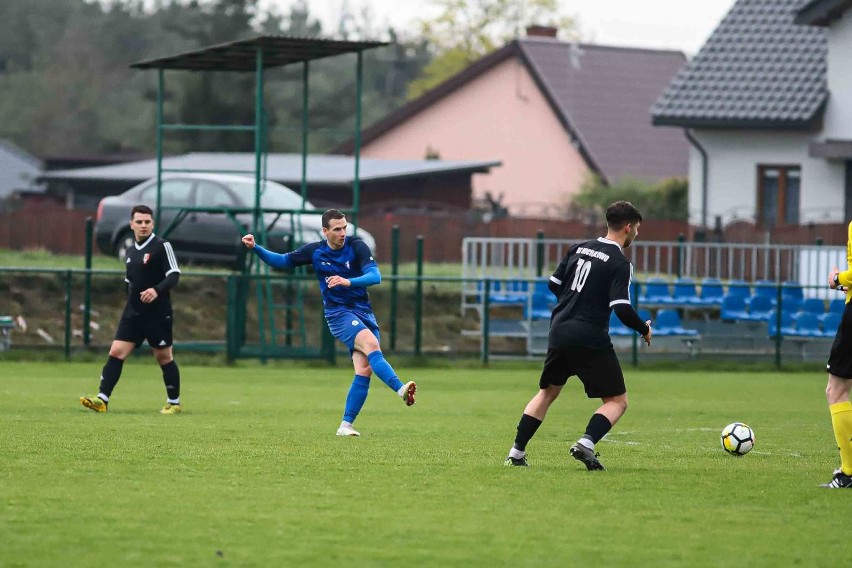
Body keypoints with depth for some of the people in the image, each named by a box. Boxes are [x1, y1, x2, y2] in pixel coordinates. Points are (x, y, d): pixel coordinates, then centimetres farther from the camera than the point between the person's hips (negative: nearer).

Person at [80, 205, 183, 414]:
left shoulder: (162, 246, -8)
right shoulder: (130, 252, 13)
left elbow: (174, 275, -15)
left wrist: (157, 290, -30)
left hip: (158, 314, -6)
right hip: (133, 314, 6)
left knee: (164, 357, 4)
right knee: (116, 352, -6)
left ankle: (173, 402, 19)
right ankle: (102, 399, -11)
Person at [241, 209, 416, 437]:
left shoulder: (357, 246, -4)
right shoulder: (315, 251, 1)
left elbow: (375, 276, -16)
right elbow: (281, 261, 12)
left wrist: (348, 282, -32)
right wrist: (255, 247, -2)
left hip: (363, 311, 2)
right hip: (338, 313, -2)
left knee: (364, 370, -10)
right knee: (371, 344, -30)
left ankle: (346, 425, -4)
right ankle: (401, 389, -46)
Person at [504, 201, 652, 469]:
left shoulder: (579, 248, 9)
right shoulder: (620, 263, -10)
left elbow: (554, 284, 16)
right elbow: (622, 309, -18)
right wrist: (644, 329, -1)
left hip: (559, 334, 6)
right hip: (591, 342, -6)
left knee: (547, 393, 23)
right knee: (617, 401, 5)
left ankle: (516, 453, 16)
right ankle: (586, 444, -18)